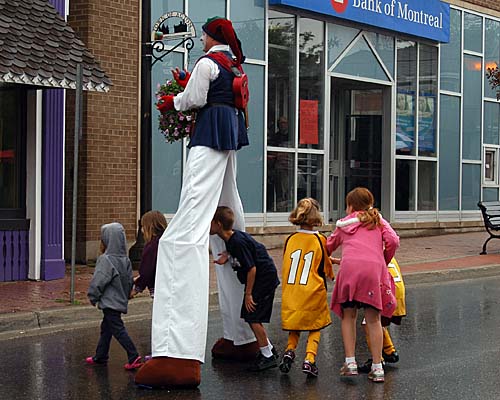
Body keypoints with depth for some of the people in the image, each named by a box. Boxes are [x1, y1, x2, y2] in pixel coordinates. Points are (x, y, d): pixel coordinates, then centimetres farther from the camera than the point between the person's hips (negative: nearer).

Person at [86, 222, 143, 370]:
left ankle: (134, 357, -14)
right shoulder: (126, 261, 6)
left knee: (118, 329, -8)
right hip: (120, 301, 9)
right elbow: (130, 281, 11)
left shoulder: (105, 260, -17)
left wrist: (93, 297, -3)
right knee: (106, 329, 19)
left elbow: (98, 282, -17)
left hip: (109, 302, -9)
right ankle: (100, 357, 29)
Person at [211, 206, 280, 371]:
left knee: (253, 317, -8)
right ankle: (269, 349, 25)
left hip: (264, 279, -10)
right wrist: (227, 255, 4)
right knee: (249, 315, 12)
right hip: (259, 279, 10)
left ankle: (268, 356, 2)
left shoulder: (238, 242, -25)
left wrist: (248, 294, -17)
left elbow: (251, 268, -23)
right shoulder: (230, 239, 4)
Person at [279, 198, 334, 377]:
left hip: (291, 291, 2)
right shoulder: (320, 240, -7)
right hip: (313, 292, -2)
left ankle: (290, 350, -5)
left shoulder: (290, 239, -1)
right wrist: (330, 274, 26)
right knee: (314, 327, 12)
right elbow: (325, 267, 3)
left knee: (294, 326, 19)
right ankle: (309, 359, -4)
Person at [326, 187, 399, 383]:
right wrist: (385, 261, 22)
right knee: (373, 319, 5)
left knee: (348, 316, 13)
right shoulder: (378, 220, 24)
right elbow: (393, 241, 8)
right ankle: (377, 367, 5)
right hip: (374, 266, 0)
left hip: (349, 266, 0)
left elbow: (328, 246, 32)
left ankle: (350, 362, 6)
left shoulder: (344, 223, 25)